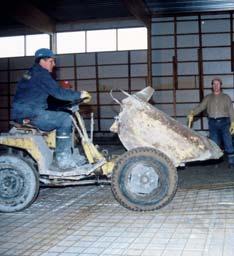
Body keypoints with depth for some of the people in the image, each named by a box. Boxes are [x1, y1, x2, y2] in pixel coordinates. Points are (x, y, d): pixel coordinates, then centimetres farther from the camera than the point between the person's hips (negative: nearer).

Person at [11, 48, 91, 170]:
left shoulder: (31, 73, 20)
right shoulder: (40, 74, -11)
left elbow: (53, 93, 19)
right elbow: (58, 92, -19)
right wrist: (79, 95, -10)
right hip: (30, 115, -10)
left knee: (63, 116, 18)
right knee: (65, 119, -12)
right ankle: (63, 159, -11)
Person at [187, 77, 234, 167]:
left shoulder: (226, 97, 9)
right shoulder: (208, 98, 13)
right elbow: (200, 106, 0)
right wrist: (192, 113, -18)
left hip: (224, 122, -2)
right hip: (213, 123, 2)